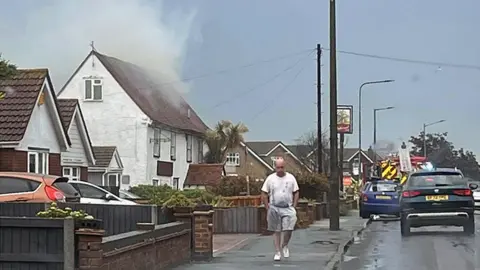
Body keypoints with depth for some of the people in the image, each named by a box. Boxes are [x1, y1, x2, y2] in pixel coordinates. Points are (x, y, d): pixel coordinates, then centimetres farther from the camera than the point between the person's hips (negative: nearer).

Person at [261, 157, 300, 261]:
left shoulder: (291, 178, 4)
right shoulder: (270, 178, 1)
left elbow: (296, 193, 8)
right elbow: (264, 194, 3)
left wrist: (294, 207, 0)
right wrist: (268, 208, -3)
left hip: (288, 208, 0)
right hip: (274, 208, 0)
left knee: (288, 229, -10)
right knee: (276, 231, 5)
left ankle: (284, 246, 17)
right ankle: (277, 252, 12)